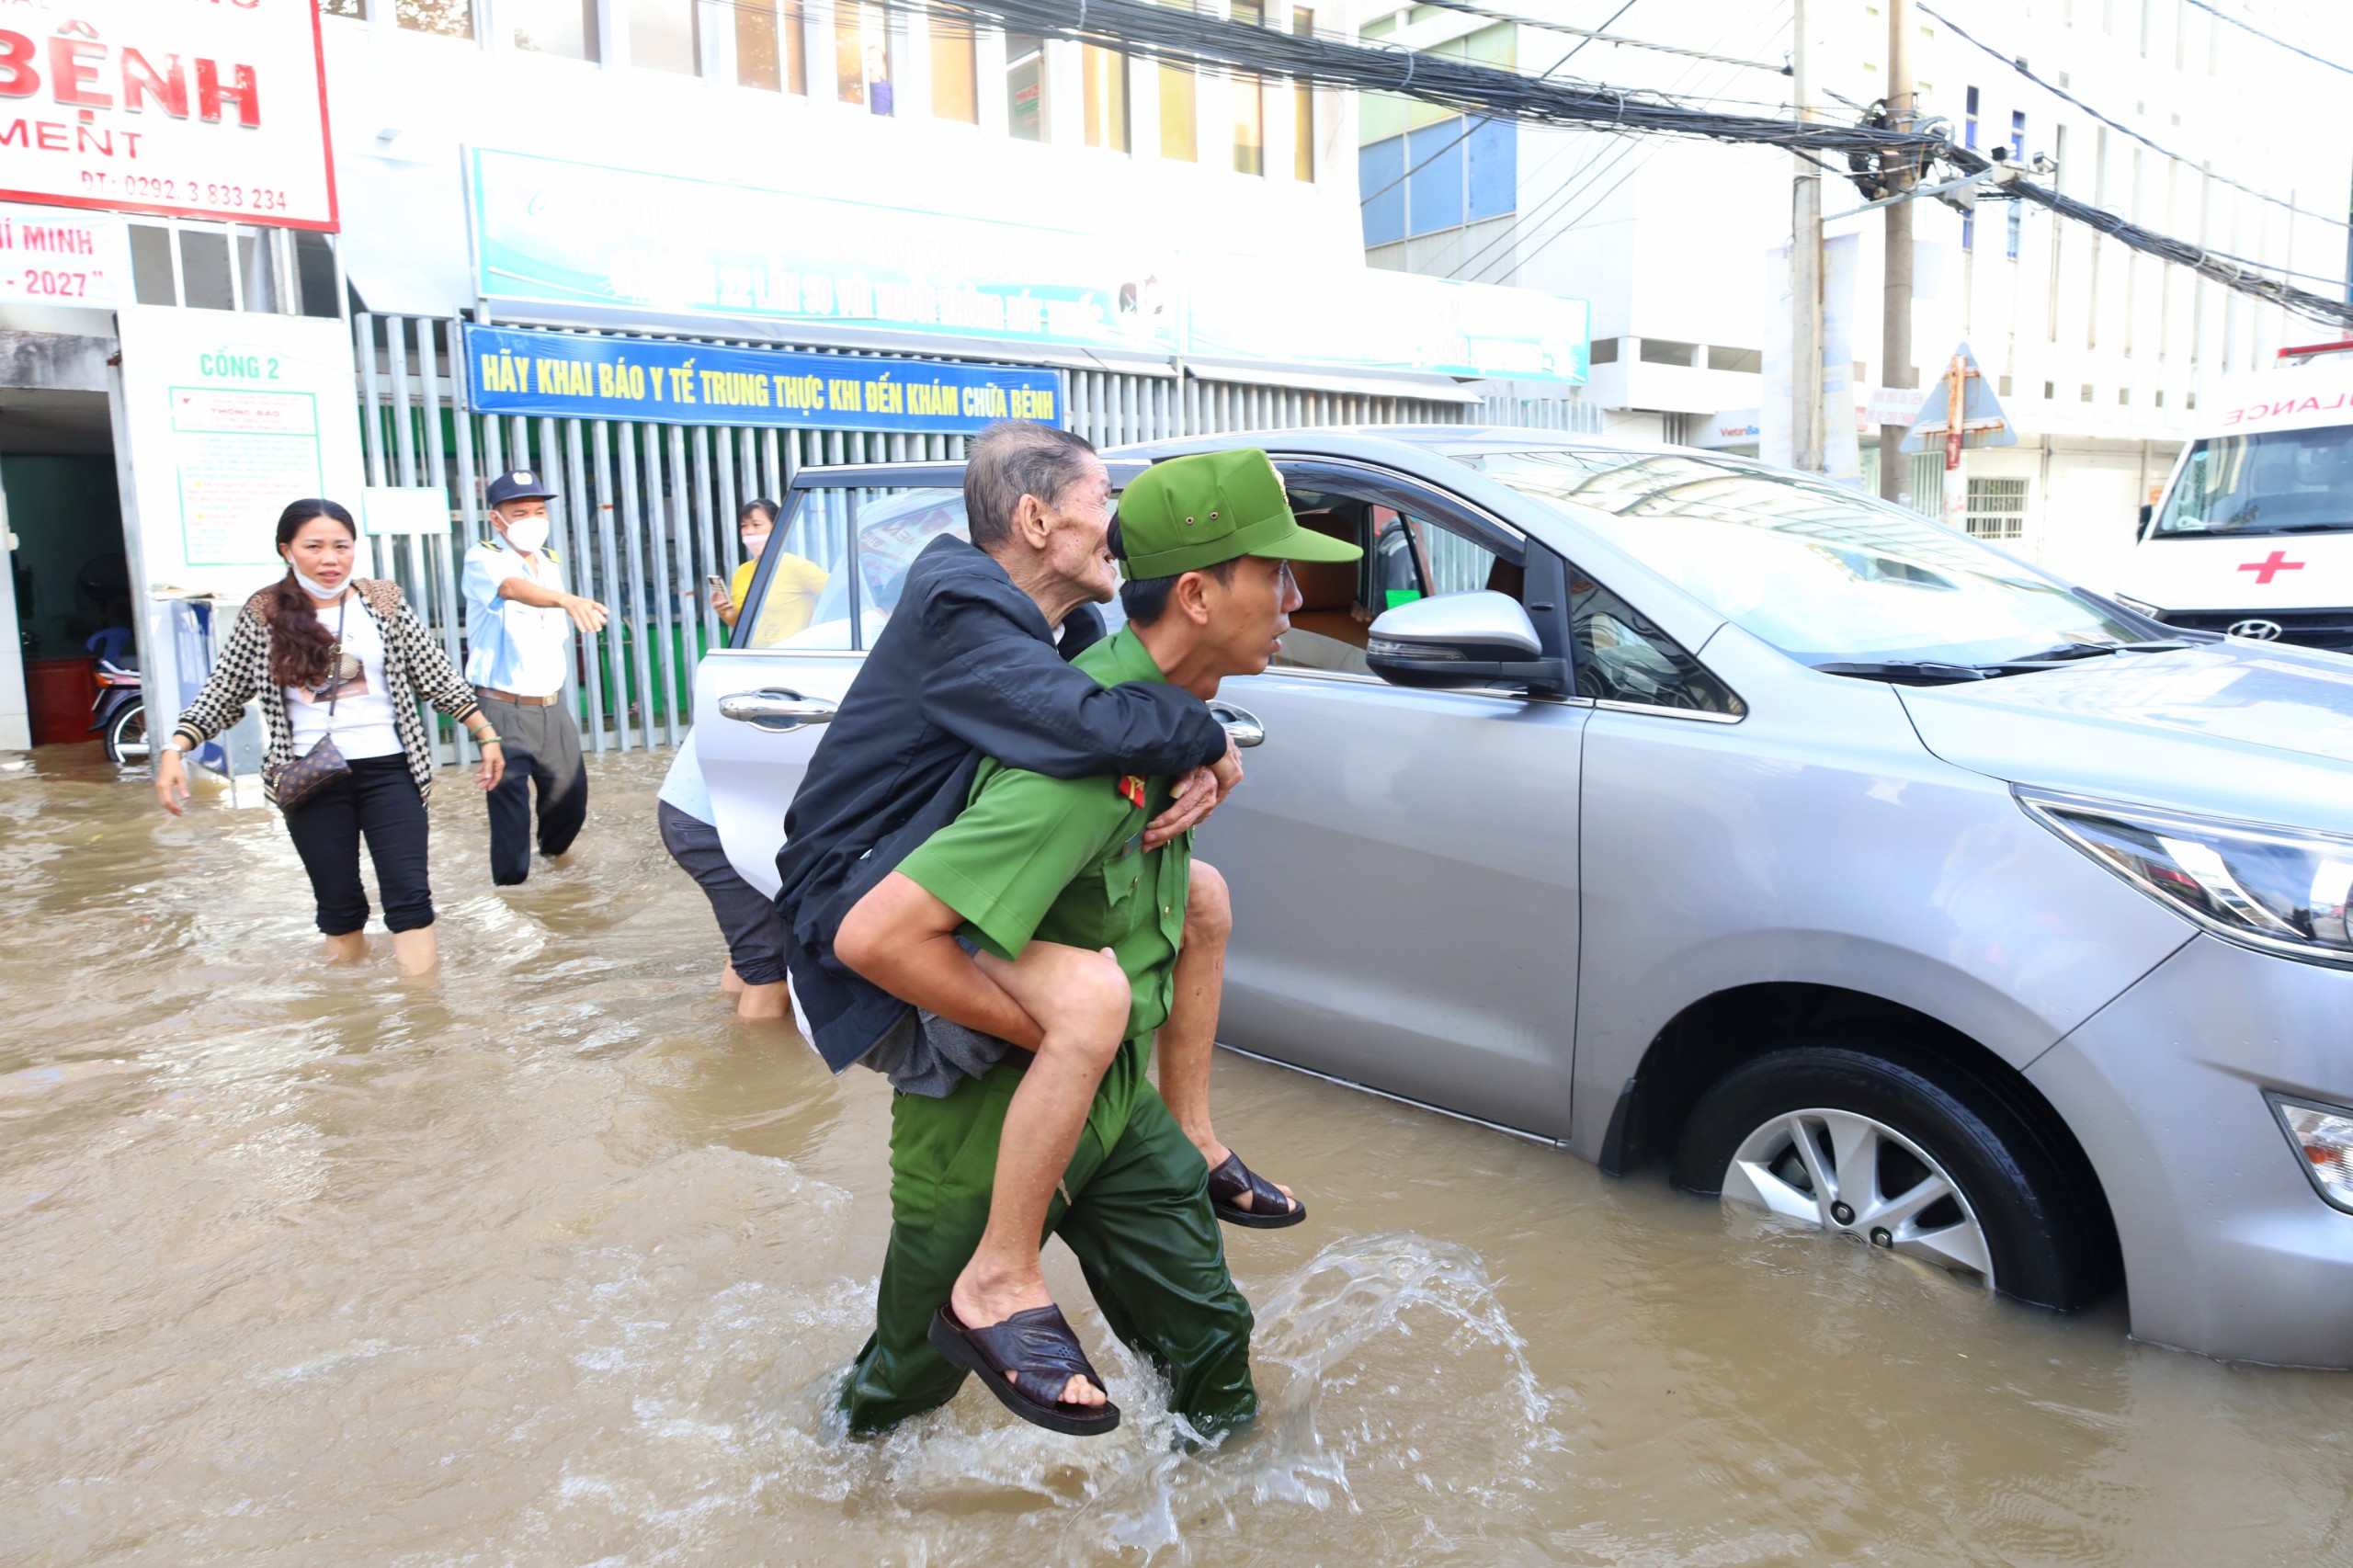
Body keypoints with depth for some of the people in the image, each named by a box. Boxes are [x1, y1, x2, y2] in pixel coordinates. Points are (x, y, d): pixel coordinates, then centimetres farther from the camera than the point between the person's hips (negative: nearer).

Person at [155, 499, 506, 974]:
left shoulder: (384, 604, 1)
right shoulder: (263, 616, 1)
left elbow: (438, 680, 3)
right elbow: (221, 697, 2)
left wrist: (486, 736, 0)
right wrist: (175, 749, -11)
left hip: (388, 770, 0)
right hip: (312, 780, 1)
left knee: (409, 895, -6)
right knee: (338, 904, 9)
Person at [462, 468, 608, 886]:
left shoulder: (552, 562, 11)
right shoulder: (483, 560, -11)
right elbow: (513, 588, -34)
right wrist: (567, 599, -53)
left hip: (553, 707, 6)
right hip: (505, 710, -6)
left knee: (571, 799, 11)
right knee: (510, 801, -6)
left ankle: (552, 851, 39)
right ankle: (511, 883, 7)